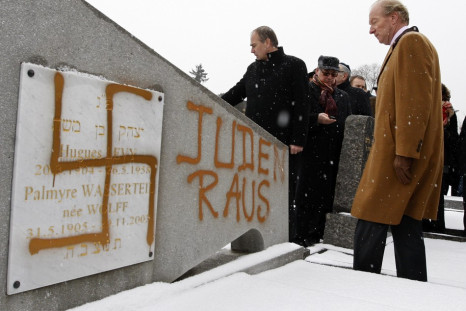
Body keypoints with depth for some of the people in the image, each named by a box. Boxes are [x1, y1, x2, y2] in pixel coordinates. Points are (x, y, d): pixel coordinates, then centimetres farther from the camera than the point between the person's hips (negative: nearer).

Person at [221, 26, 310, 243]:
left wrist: (298, 140, -14)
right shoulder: (253, 69, 16)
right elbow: (235, 95, 22)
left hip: (283, 144, -6)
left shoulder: (294, 66, -2)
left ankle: (288, 240, 14)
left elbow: (301, 105, -8)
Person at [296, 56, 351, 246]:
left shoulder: (343, 97, 21)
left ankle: (318, 234, 16)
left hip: (333, 156, 5)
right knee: (306, 194, -4)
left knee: (325, 195, 6)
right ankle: (303, 236, 4)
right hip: (309, 151, -5)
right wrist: (317, 118, -18)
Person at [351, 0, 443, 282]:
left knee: (370, 229, -7)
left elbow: (415, 103, -18)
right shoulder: (404, 46, 23)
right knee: (407, 227, 11)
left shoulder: (411, 42, -7)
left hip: (400, 155, -10)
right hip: (403, 154, 10)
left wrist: (404, 154, -22)